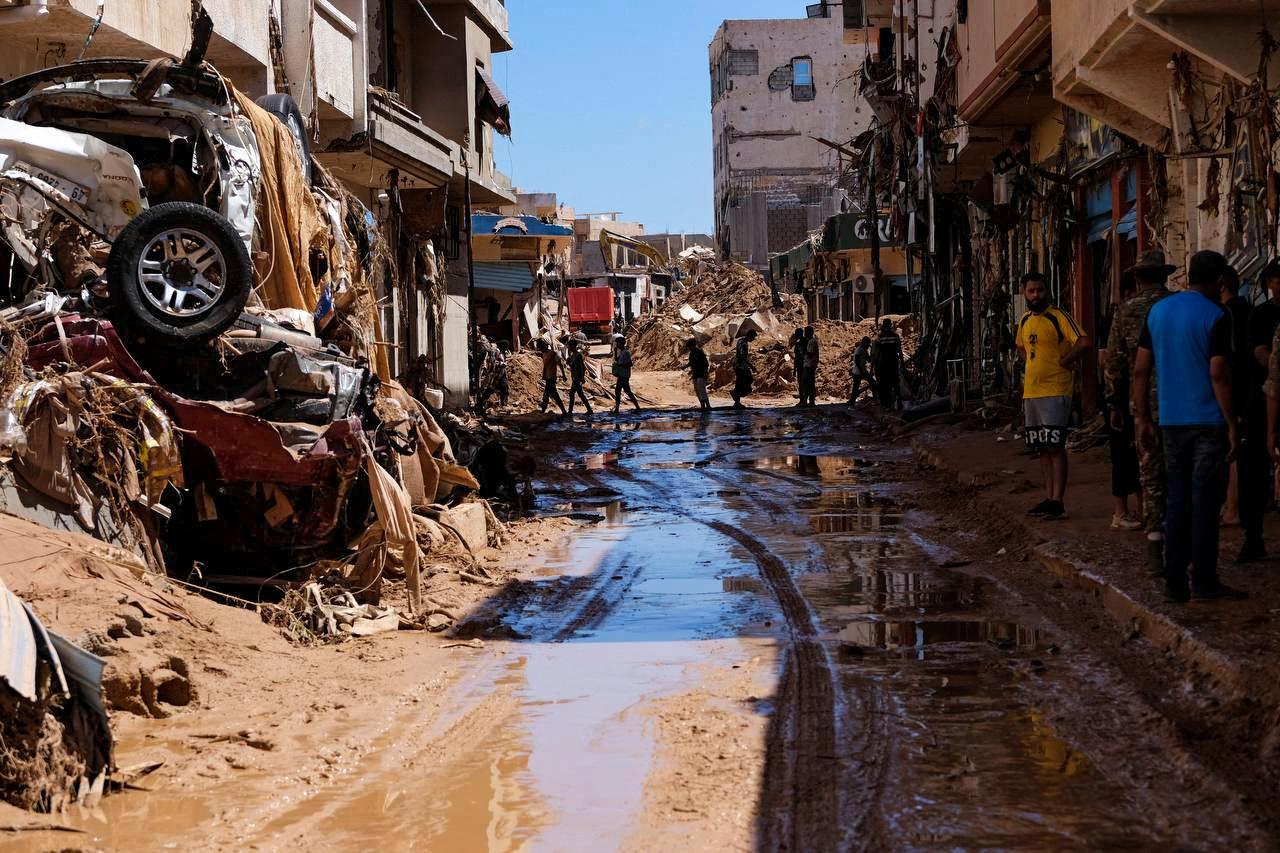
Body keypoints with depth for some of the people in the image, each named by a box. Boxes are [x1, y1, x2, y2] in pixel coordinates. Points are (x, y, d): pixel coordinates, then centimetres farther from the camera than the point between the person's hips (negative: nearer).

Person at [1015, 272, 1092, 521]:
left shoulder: (1058, 317, -10)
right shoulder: (1025, 321, 13)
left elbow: (1084, 342, -21)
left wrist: (1064, 362, -12)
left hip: (1055, 392, -8)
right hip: (1030, 393, 8)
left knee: (1055, 447, -9)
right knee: (1042, 448, 11)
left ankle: (1058, 502, -8)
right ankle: (1048, 498, 17)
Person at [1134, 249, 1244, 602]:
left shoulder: (1158, 311, 8)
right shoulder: (1215, 317, -11)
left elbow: (1141, 370, 8)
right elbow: (1218, 375, -16)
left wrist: (1143, 418, 14)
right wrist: (1232, 424, -11)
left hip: (1171, 421, 5)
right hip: (1209, 421, -5)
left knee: (1177, 498, 10)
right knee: (1205, 500, 0)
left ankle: (1174, 581, 10)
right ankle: (1204, 580, 3)